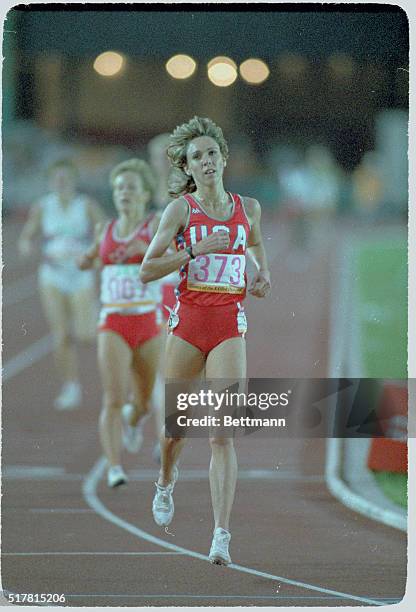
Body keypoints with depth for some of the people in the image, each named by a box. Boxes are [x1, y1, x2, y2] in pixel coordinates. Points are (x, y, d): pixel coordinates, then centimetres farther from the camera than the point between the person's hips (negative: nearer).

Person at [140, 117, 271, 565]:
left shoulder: (247, 207, 8)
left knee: (223, 434, -11)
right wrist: (196, 250, -15)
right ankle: (165, 482, 45)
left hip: (229, 325, 0)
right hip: (187, 321, 0)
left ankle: (221, 536, -15)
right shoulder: (181, 209, -1)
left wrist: (262, 273, 13)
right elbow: (146, 270, -6)